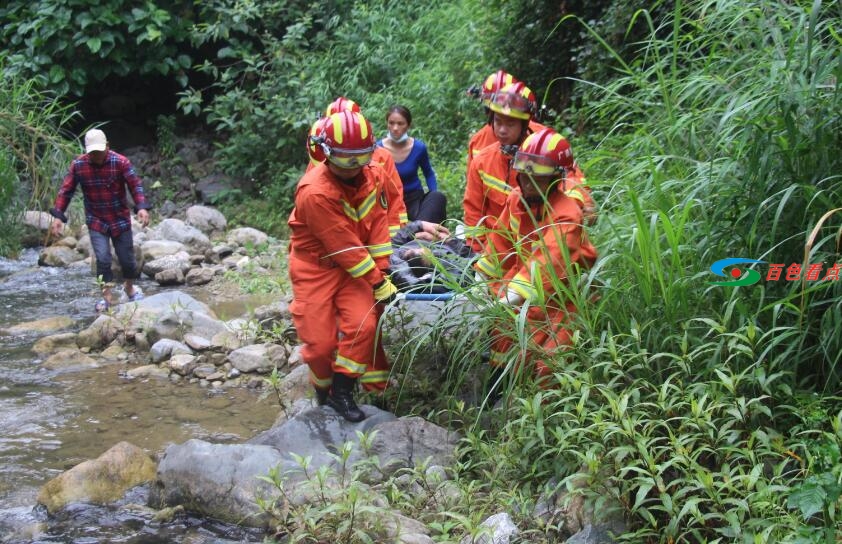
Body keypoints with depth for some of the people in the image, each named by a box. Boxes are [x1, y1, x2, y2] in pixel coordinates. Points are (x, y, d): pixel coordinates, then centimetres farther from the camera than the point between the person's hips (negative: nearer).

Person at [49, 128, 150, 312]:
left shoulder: (121, 162, -14)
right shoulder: (78, 165, -8)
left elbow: (135, 185, -12)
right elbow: (66, 191, -2)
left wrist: (141, 207, -27)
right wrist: (58, 216, -9)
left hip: (120, 219, 0)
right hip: (96, 221, 0)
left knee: (127, 259, 8)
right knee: (102, 259, -11)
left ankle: (129, 288, 35)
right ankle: (107, 297, 2)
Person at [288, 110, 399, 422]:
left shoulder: (372, 177, -8)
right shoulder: (314, 193, -28)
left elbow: (378, 225, -4)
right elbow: (345, 247, -25)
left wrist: (381, 270, -12)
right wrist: (379, 283, -20)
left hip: (352, 265, 5)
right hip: (316, 267, -5)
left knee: (363, 324, -15)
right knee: (321, 340, -5)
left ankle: (342, 392, 1)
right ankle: (322, 390, 25)